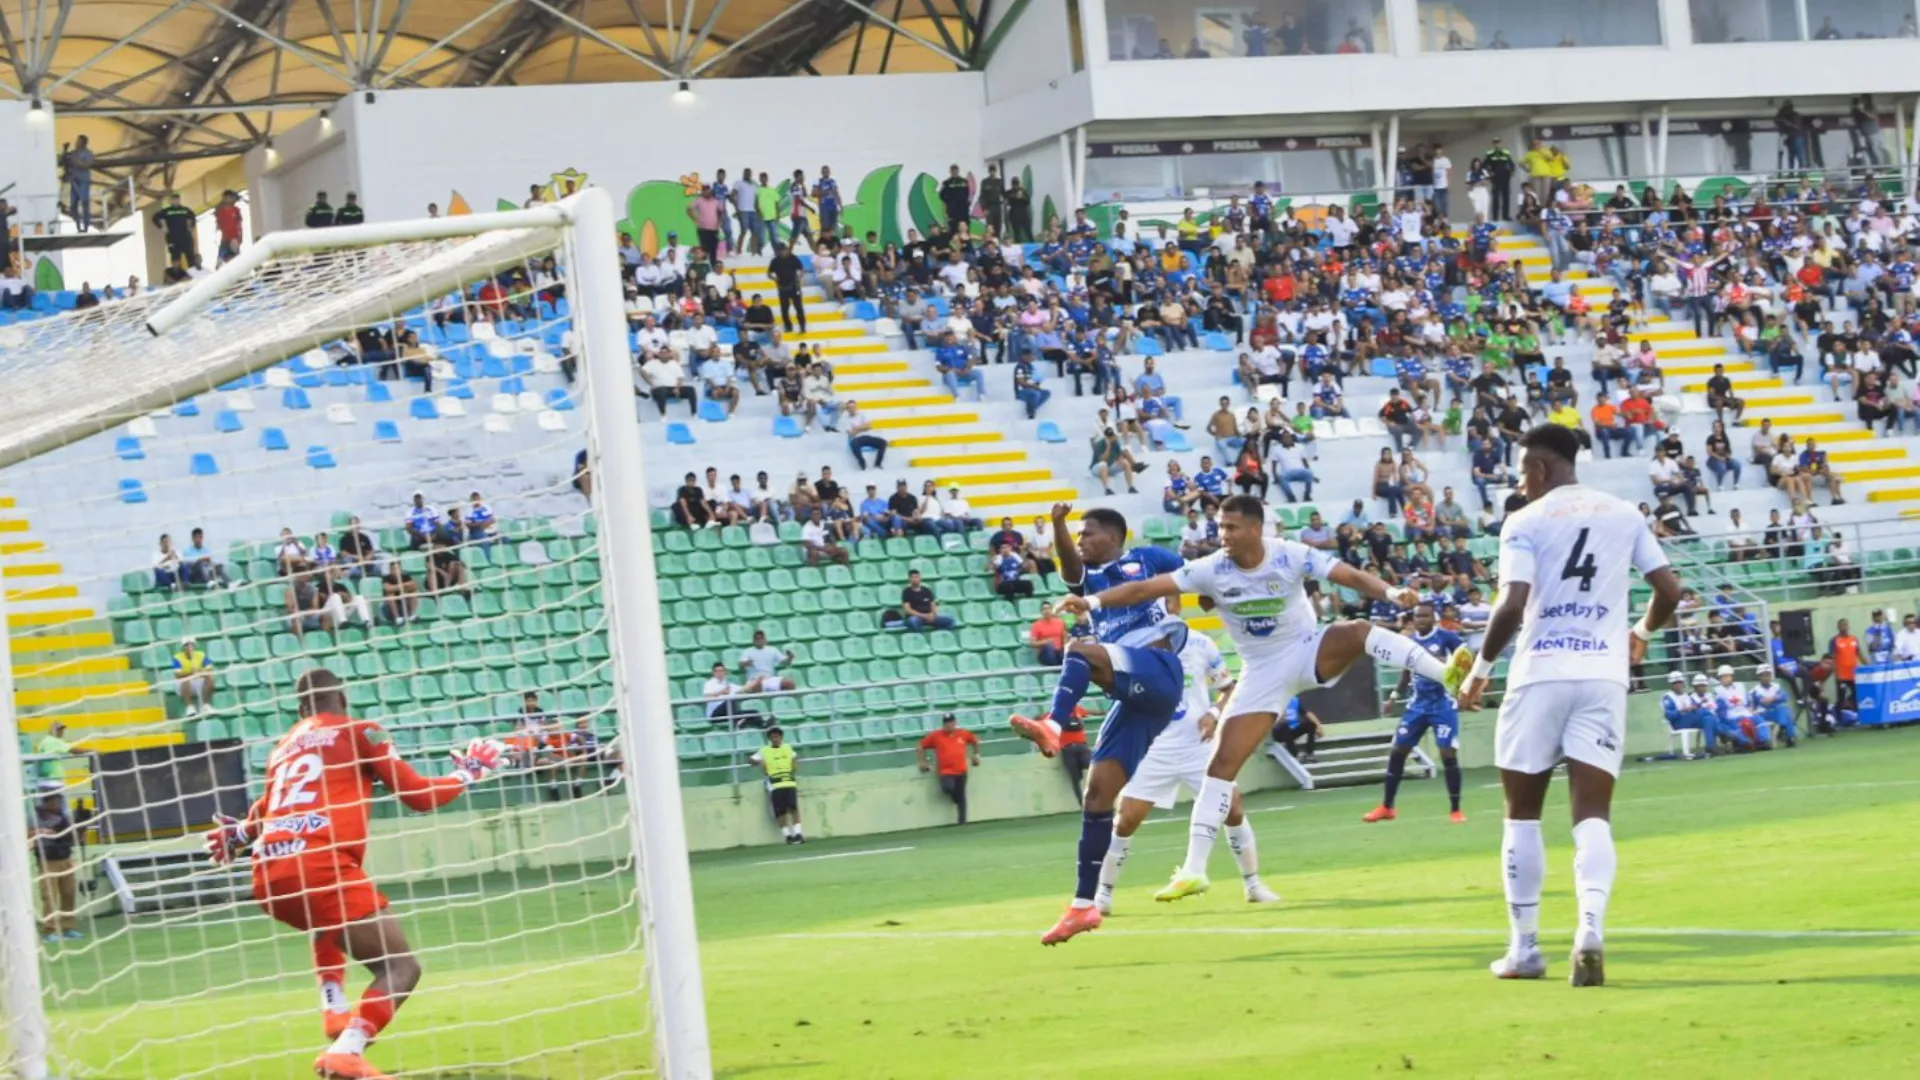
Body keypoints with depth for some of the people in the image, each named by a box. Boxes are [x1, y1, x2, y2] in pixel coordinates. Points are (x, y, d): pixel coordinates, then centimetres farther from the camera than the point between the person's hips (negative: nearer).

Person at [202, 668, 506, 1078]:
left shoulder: (284, 747, 26)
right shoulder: (360, 732, 11)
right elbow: (418, 795, 8)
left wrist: (239, 834, 61)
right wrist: (467, 774, 24)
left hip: (268, 876, 7)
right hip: (321, 868, -7)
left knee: (330, 921, 40)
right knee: (401, 966, -2)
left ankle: (335, 1008, 20)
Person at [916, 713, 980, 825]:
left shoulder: (963, 734, 5)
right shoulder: (935, 736, -2)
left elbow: (975, 741, 24)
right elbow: (920, 748, 5)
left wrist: (976, 755, 20)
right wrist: (922, 762, 1)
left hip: (961, 771, 2)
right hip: (946, 772, -2)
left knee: (960, 797, 3)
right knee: (948, 788, -30)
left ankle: (962, 822, 10)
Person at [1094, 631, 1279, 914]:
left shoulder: (1200, 645, -2)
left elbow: (1229, 688, 8)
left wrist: (1215, 714, -11)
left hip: (1199, 743, 1)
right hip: (1156, 749, -1)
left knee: (1233, 810, -5)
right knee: (1126, 820, -6)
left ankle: (1253, 884, 13)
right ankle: (1103, 893, 7)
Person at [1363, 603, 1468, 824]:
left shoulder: (1447, 637, -10)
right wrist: (1397, 694, 11)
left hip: (1443, 703, -6)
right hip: (1418, 703, 6)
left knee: (1448, 754, -11)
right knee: (1397, 751, 5)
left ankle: (1456, 810, 2)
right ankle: (1386, 807, 16)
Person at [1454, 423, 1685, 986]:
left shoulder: (1526, 521, -2)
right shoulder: (1625, 514, 10)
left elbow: (1512, 607, -13)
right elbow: (1669, 590, 9)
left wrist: (1481, 669, 1)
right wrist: (1642, 632, 29)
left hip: (1540, 674, -2)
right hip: (1604, 675, 2)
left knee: (1523, 813, 11)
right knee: (1592, 814, -2)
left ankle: (1524, 948, 14)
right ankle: (1591, 929, -27)